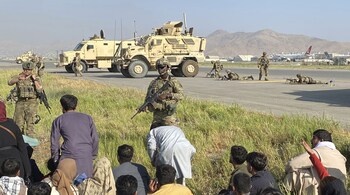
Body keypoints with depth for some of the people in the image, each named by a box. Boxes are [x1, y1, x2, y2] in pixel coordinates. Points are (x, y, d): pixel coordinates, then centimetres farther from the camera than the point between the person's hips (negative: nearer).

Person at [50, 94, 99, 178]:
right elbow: (95, 139, 13)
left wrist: (56, 160, 19)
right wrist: (92, 157, 21)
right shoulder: (88, 118, 19)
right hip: (86, 157, 2)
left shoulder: (58, 120, 14)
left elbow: (54, 143, 10)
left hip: (68, 155, -2)